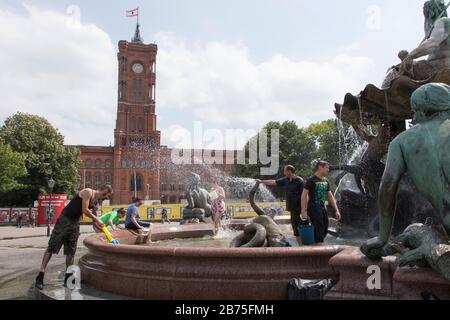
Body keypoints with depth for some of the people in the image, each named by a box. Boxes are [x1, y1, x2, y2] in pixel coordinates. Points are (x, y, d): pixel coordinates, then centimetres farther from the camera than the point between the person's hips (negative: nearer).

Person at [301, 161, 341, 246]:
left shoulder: (326, 181, 13)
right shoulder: (311, 180, -10)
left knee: (324, 232, 10)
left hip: (323, 208, 8)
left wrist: (336, 210, 11)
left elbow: (330, 197, 17)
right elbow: (304, 196, -13)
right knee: (319, 233, -8)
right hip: (314, 209, -8)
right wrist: (303, 212, -18)